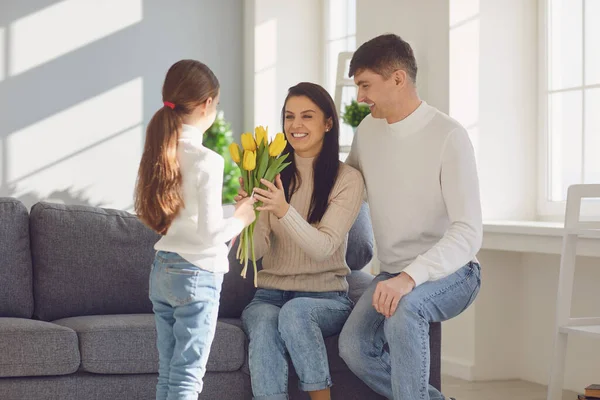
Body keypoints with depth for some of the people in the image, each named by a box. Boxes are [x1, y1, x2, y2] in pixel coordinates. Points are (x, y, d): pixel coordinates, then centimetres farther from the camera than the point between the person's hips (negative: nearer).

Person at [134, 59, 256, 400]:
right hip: (197, 275, -7)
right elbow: (210, 233, -19)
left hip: (162, 271, 7)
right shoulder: (207, 161, -16)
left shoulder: (160, 153, 6)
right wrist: (241, 218, 0)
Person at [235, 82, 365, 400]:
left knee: (295, 312, -35)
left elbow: (323, 248, -14)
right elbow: (255, 251, -1)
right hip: (269, 295, 2)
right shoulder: (272, 176, 7)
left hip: (326, 297, -2)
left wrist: (284, 210, -30)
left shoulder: (348, 180, -2)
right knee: (264, 323, -32)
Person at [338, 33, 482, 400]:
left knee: (404, 308, -37)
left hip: (450, 272, -6)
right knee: (354, 346, -21)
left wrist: (410, 277, -36)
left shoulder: (448, 136, -17)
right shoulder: (368, 130, 4)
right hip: (396, 274, 6)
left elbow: (468, 232, -23)